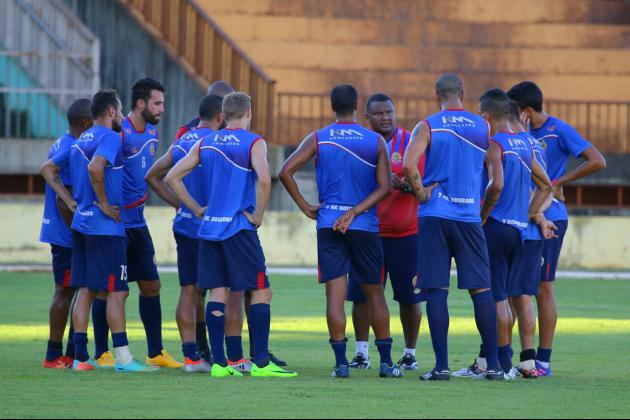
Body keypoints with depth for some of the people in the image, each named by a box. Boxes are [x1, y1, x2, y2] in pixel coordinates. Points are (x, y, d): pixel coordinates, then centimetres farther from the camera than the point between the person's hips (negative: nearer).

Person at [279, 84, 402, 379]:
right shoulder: (375, 141, 0)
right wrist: (355, 212, -8)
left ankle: (341, 362, -7)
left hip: (328, 224, 0)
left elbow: (286, 172, -7)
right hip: (365, 226, 0)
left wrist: (306, 207, 0)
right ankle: (386, 362, 12)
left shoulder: (318, 140, 1)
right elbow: (384, 187, -6)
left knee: (335, 294, -1)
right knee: (375, 293, 11)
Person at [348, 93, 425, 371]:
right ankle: (362, 352, 6)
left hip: (406, 233, -2)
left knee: (409, 297, 1)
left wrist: (402, 184, -25)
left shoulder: (410, 142, -1)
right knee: (360, 295, -3)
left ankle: (410, 354, 13)